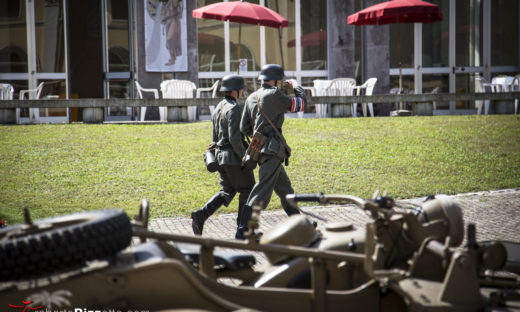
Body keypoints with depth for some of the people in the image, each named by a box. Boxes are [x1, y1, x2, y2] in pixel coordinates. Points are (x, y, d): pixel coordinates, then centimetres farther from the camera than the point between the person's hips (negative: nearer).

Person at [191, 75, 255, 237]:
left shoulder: (218, 108, 14)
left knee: (227, 192, 13)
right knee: (247, 190, 5)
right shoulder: (234, 109, -15)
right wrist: (244, 157, -17)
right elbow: (234, 137, -23)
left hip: (221, 156, 8)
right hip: (235, 156, -8)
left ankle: (201, 214, -6)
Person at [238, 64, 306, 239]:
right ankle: (243, 230, -11)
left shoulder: (251, 98, 13)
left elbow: (244, 128, 12)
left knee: (284, 187, 19)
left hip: (260, 148, 9)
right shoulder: (274, 95, -10)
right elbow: (300, 103, 0)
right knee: (262, 191, -9)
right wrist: (296, 86, 17)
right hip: (272, 149, -9)